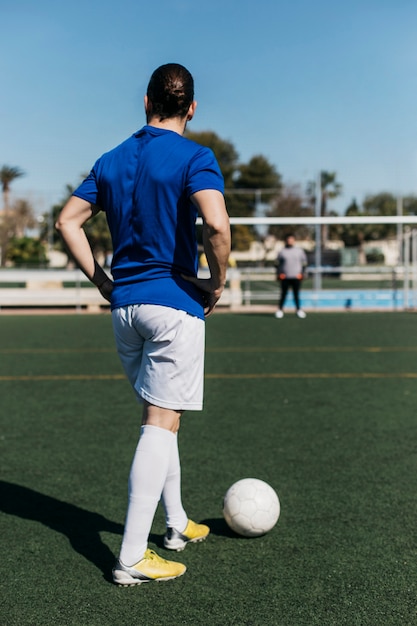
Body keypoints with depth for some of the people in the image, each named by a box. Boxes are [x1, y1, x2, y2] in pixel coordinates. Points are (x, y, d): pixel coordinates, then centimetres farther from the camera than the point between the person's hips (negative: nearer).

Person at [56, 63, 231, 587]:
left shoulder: (111, 160, 11)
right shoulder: (194, 157, -7)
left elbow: (67, 220, 10)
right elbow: (216, 224, -23)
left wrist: (101, 280, 12)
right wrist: (218, 283, -8)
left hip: (124, 306, 6)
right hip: (175, 302, -6)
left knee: (159, 418, 19)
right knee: (160, 424, -2)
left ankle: (178, 525, 31)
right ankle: (131, 558, -1)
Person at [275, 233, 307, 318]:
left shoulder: (299, 251, 9)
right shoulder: (282, 252, 7)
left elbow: (304, 263, 12)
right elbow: (278, 264, 11)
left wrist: (301, 273, 0)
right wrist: (279, 274, -2)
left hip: (296, 277, 0)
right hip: (285, 277, 0)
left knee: (296, 294, 1)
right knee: (283, 294, 0)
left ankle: (298, 309, 10)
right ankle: (280, 310, 8)